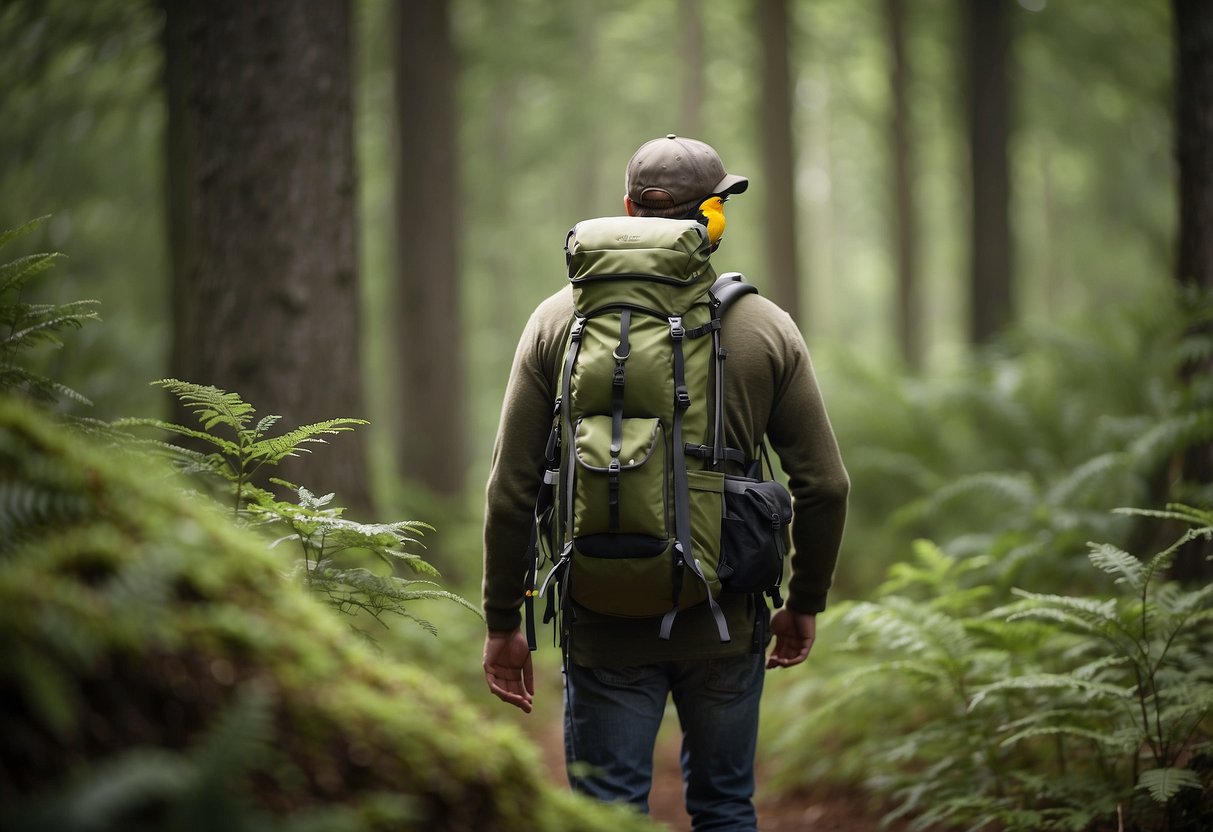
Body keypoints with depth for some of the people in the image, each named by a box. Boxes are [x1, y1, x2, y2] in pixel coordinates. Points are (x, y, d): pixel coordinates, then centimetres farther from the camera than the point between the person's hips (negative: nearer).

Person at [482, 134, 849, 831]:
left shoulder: (560, 320, -2)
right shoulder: (766, 327, -2)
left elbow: (512, 489, -3)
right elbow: (826, 484, -1)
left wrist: (504, 622, 6)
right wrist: (806, 603, 14)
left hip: (605, 623, -1)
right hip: (726, 621, 1)